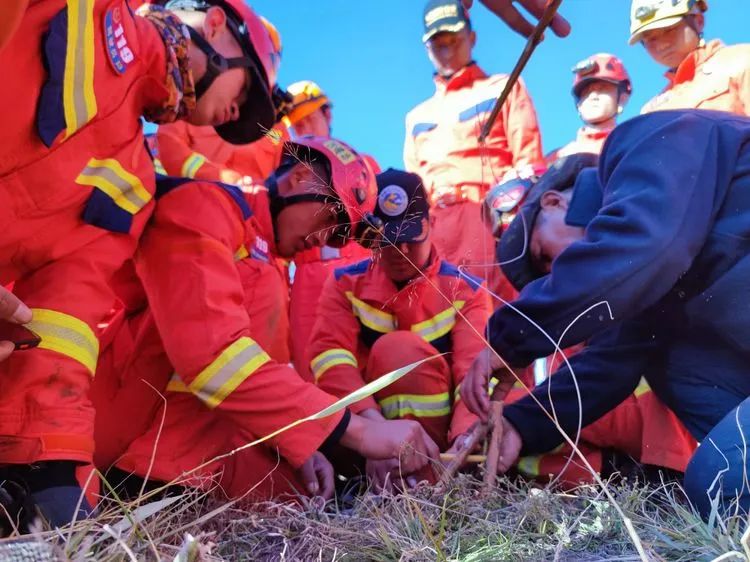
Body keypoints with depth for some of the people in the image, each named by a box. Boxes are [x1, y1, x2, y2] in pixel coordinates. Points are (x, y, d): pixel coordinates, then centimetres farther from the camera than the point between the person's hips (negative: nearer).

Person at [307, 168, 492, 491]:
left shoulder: (464, 291, -3)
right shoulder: (346, 284, 0)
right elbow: (329, 354, -19)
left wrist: (465, 436, -39)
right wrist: (375, 427, -36)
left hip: (438, 427, -1)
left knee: (399, 349, -30)